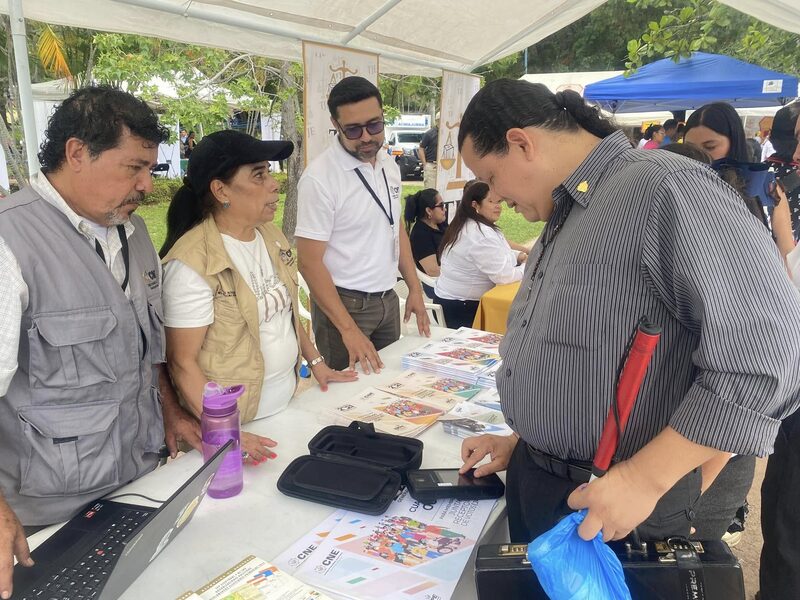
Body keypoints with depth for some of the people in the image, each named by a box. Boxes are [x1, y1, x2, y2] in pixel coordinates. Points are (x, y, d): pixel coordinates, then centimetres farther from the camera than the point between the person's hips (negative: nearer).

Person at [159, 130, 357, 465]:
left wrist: (315, 361, 11)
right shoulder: (193, 262, -21)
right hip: (239, 421, -7)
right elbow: (182, 362, -19)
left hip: (287, 402, 7)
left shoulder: (271, 235, 2)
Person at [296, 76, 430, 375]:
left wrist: (415, 288, 8)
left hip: (388, 298, 7)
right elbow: (309, 261, -19)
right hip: (343, 304, -6)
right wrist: (348, 328, -22)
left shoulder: (389, 165, 3)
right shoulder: (319, 178, -19)